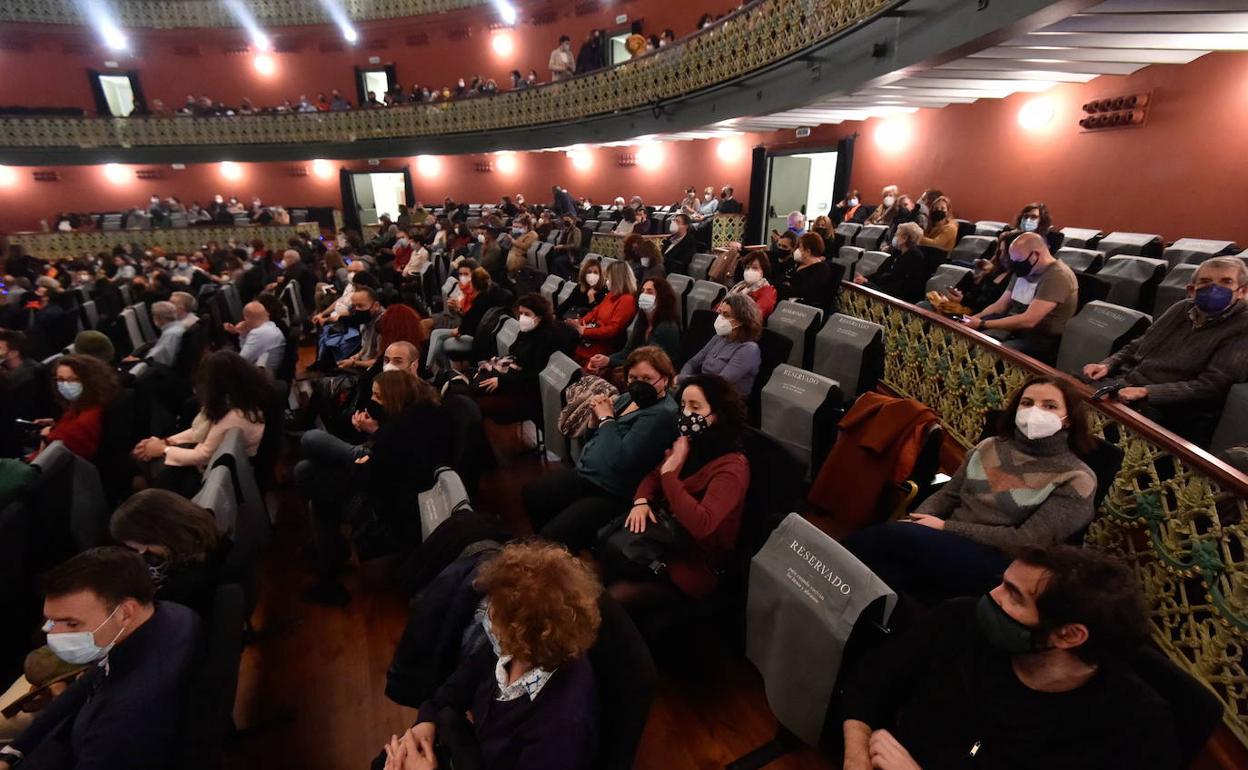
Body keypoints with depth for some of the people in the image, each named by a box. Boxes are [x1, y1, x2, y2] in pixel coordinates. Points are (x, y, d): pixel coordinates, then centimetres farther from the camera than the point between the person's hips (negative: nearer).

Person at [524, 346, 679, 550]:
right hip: (583, 475, 10)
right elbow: (592, 440, 15)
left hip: (611, 496, -9)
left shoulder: (662, 413, -21)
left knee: (552, 538, -14)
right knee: (531, 494, 19)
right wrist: (596, 419, -7)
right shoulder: (627, 398, 7)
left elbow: (620, 460, -29)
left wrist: (607, 419, -16)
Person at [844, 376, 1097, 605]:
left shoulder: (1077, 480, -2)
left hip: (994, 562, -4)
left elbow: (1026, 541, -10)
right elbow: (946, 495, 12)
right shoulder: (989, 447, 13)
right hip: (947, 541, 4)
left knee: (886, 538, -32)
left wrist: (945, 527, -14)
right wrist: (915, 522, -9)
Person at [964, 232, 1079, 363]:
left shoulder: (1057, 276, -18)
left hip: (1040, 341, -8)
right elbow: (999, 305, 14)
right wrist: (974, 318, -4)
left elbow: (1028, 320, -26)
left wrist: (982, 324, -25)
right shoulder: (1024, 271, 9)